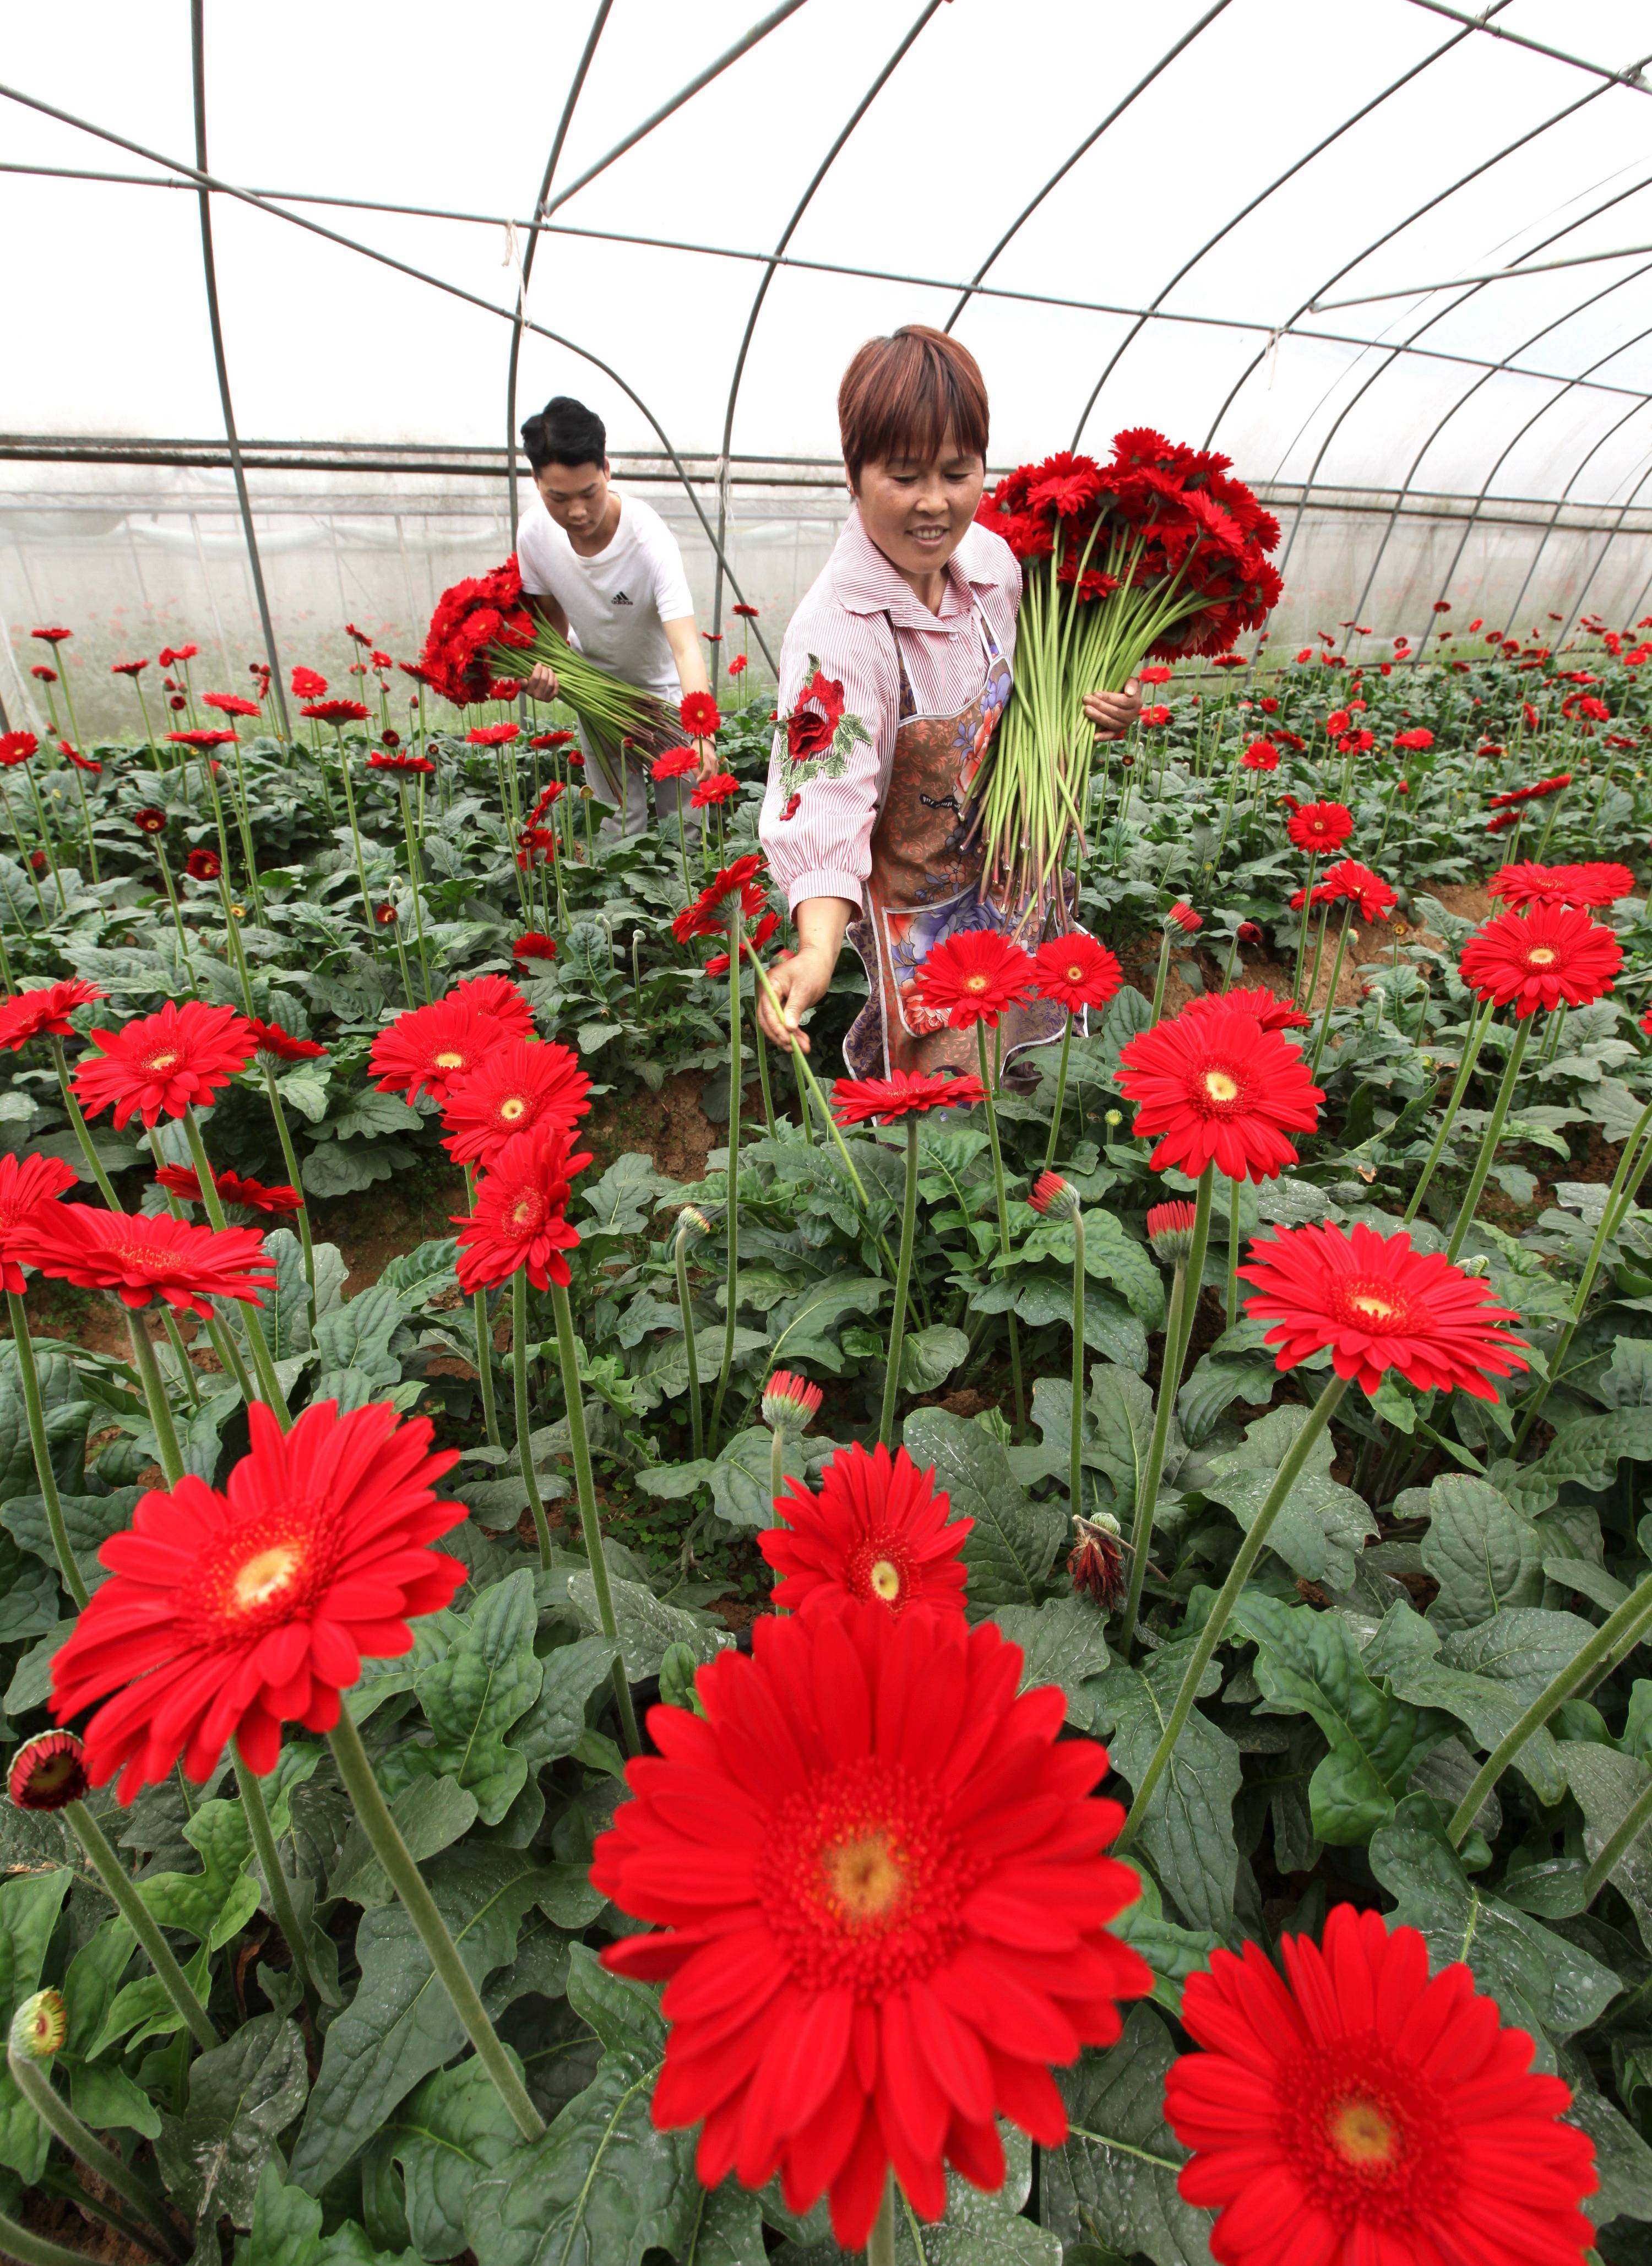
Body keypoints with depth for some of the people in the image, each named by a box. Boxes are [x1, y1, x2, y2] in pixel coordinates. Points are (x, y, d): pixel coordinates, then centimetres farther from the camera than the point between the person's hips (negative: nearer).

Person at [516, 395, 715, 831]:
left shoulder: (649, 539, -31)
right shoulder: (533, 532, -18)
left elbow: (686, 647, -42)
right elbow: (553, 617, -1)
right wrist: (545, 666, -25)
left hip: (664, 693, -3)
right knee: (619, 827, 3)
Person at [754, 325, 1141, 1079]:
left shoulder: (993, 563, -3)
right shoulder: (834, 630, -25)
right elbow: (828, 796, -36)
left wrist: (1092, 711, -5)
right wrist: (818, 948, -50)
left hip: (1008, 889, 7)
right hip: (917, 927, -6)